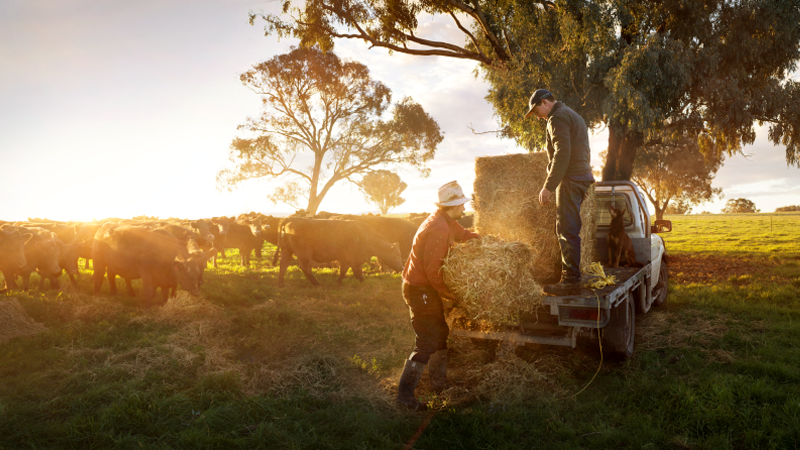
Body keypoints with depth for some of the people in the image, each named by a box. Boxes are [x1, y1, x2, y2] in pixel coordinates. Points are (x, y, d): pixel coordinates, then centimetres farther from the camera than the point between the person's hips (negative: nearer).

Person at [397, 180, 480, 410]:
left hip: (426, 287, 11)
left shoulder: (448, 222, 8)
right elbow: (432, 270, -26)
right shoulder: (438, 229, -25)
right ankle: (405, 393, -2)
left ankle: (439, 383, 35)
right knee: (427, 343, -9)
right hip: (420, 289, -11)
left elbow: (464, 234, 27)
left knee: (440, 335, 20)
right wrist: (450, 293, -15)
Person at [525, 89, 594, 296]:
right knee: (571, 230, 13)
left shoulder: (558, 118, -8)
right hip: (584, 177, 10)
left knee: (567, 231, -10)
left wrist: (548, 187, -20)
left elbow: (562, 155, -20)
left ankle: (571, 281, -10)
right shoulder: (574, 116, 25)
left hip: (570, 180, -10)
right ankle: (571, 277, 17)